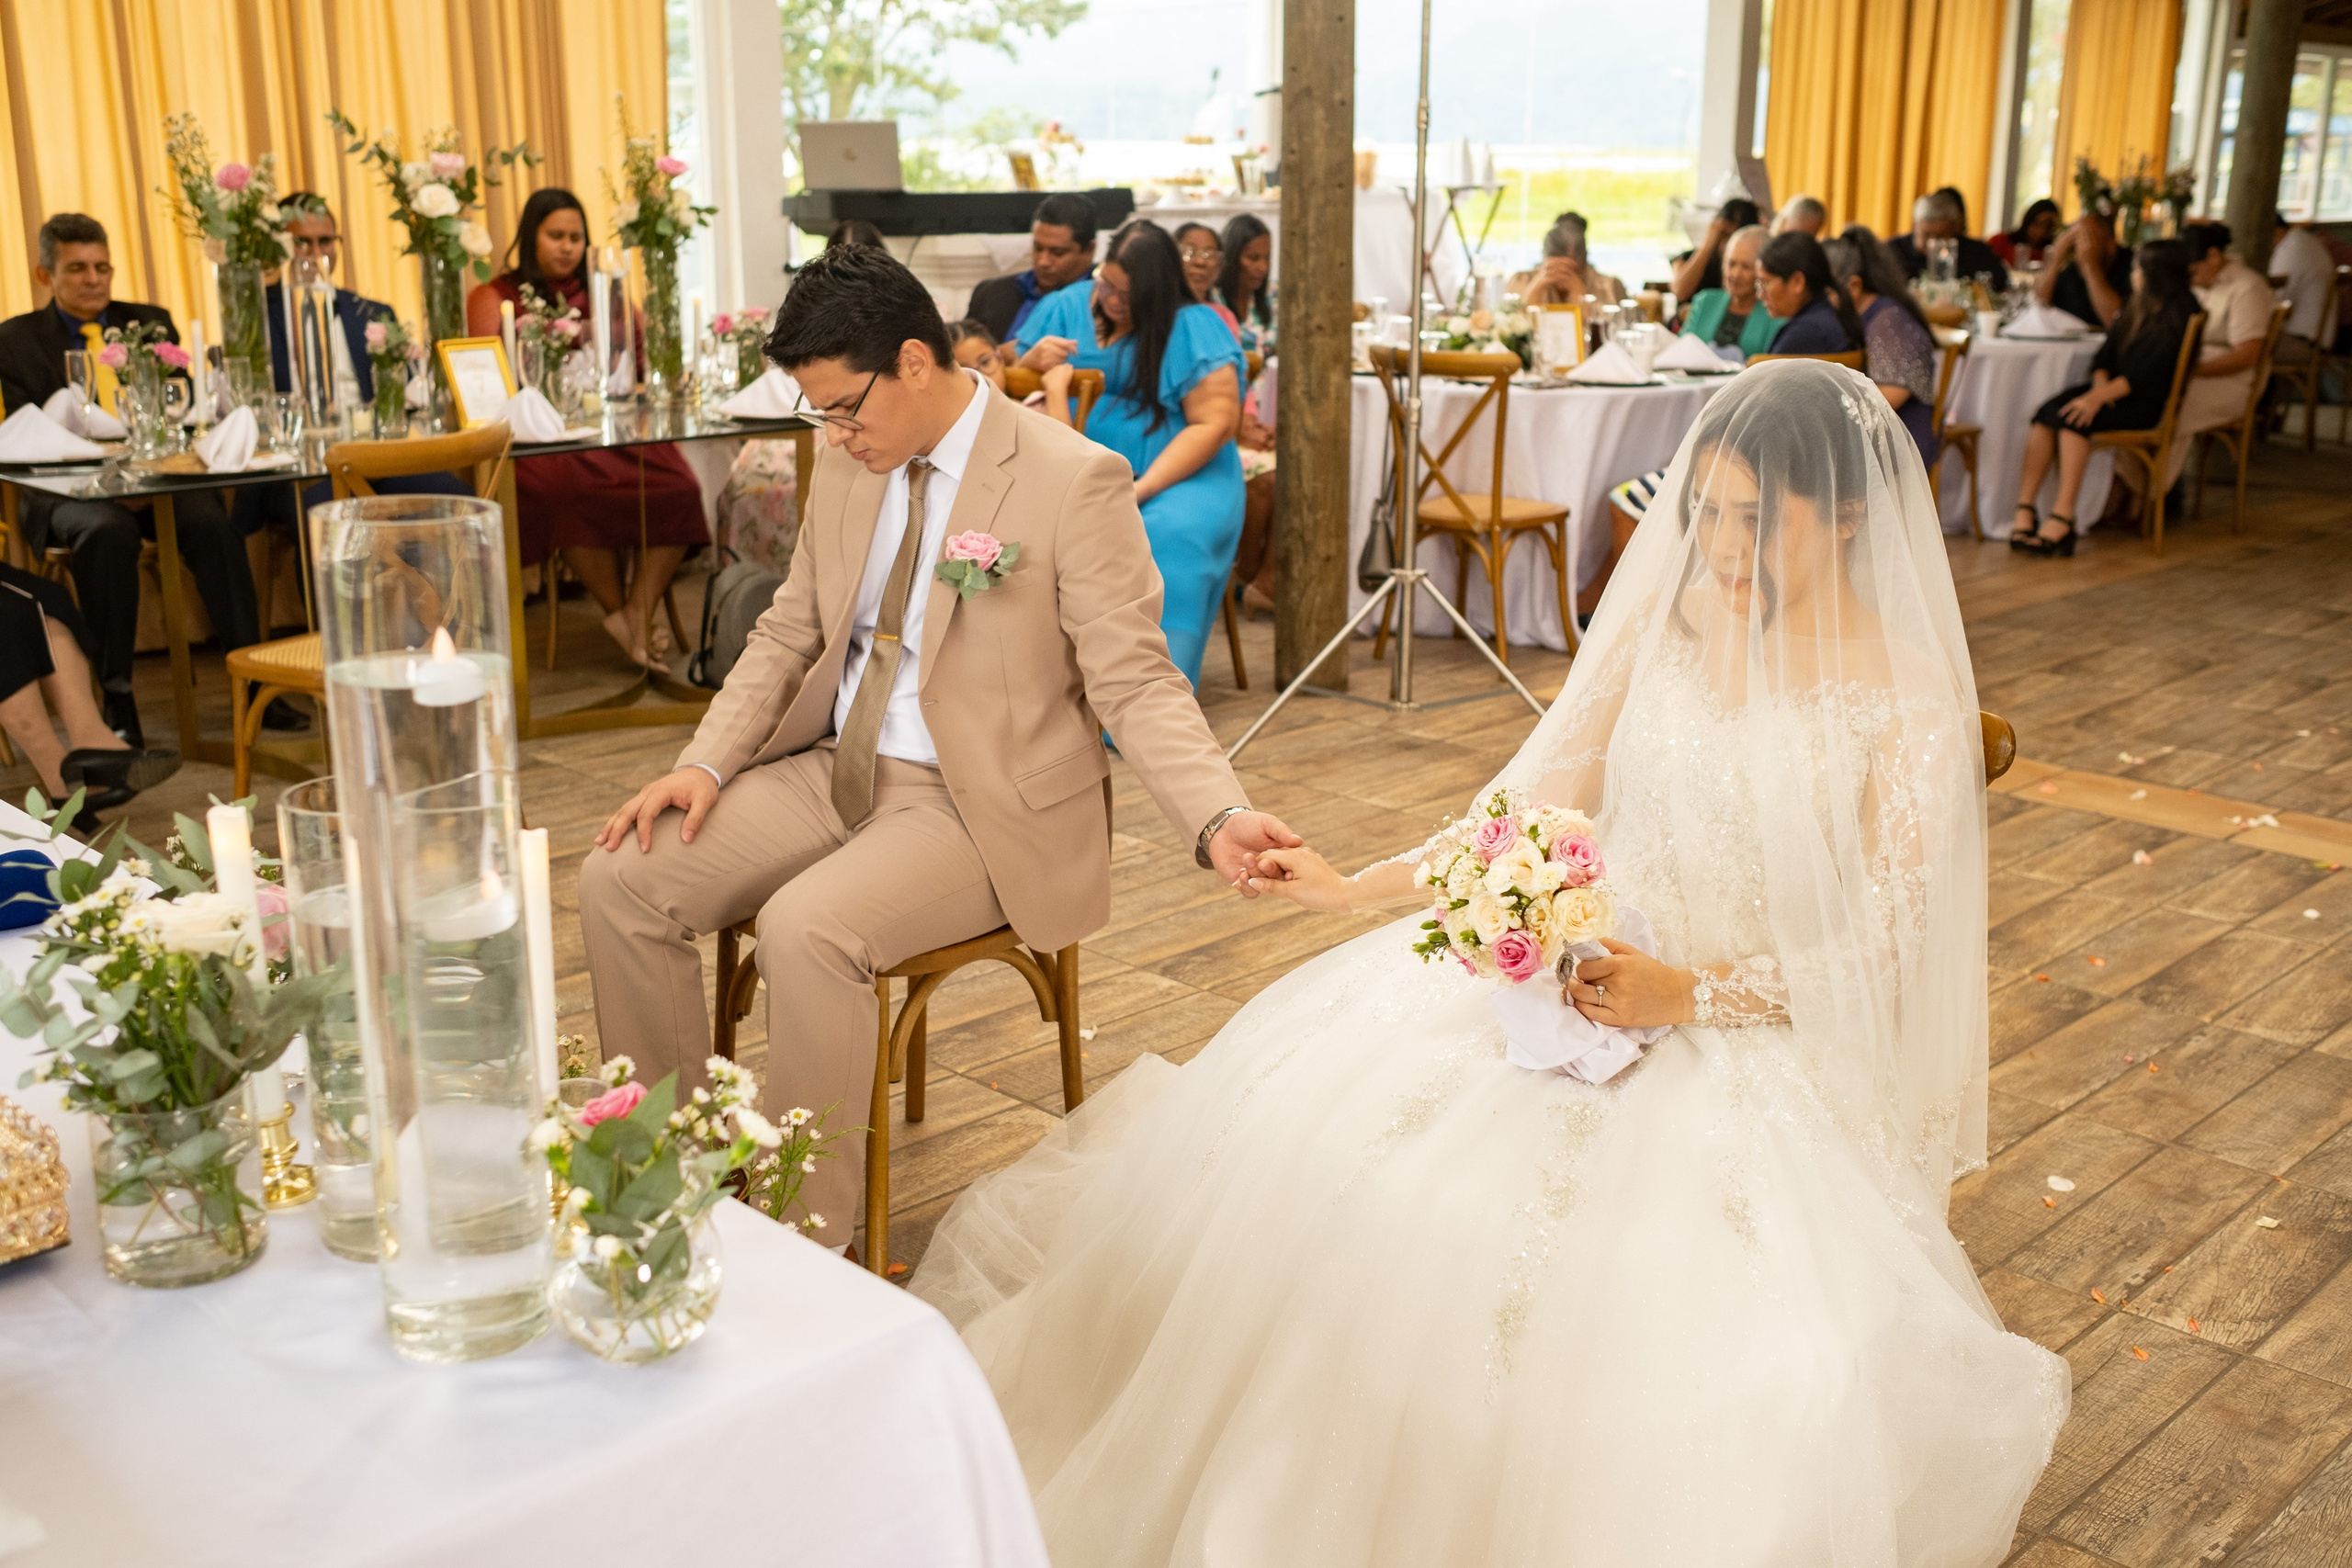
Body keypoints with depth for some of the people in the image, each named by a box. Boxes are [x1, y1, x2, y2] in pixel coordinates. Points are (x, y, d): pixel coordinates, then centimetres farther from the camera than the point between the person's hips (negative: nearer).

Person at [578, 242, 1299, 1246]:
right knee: (620, 878, -7)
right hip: (835, 774, 7)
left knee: (806, 927, -32)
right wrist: (704, 763, -1)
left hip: (977, 807, -7)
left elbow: (1134, 682, -15)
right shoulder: (849, 464, 7)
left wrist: (1218, 819, -31)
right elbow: (789, 634, 15)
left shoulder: (1075, 481, -14)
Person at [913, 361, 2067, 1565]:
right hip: (1567, 966, 4)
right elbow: (1540, 803, 8)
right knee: (1303, 1131, -12)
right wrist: (1359, 887, 2)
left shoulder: (1913, 704, -10)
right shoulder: (1665, 618, 1)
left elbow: (1876, 955, -9)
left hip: (1749, 1035, -4)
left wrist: (1686, 998, -22)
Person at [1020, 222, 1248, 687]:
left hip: (1180, 475, -3)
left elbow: (1215, 423, -12)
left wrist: (1139, 491, -21)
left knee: (1173, 535, -36)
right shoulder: (1067, 308, 9)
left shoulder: (1193, 329, -4)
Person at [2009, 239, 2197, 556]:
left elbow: (2148, 372, -18)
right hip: (2113, 390, 7)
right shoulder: (2137, 307, 20)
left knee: (2073, 418, -32)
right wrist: (2100, 384, -9)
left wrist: (2100, 397, -27)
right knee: (2045, 414, -20)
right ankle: (2025, 510, -31)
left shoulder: (2179, 313, -7)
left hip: (2147, 403, -7)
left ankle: (2062, 518, -36)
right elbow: (2108, 350, 13)